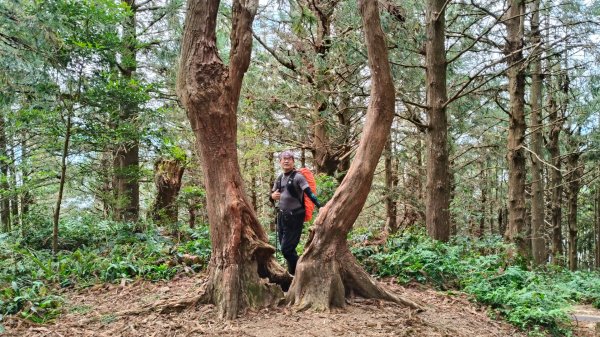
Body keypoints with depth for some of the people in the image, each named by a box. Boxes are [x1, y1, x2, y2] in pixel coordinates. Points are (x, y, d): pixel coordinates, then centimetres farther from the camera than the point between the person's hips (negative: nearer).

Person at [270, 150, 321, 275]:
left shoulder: (298, 177, -11)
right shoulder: (279, 179, 10)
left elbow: (309, 193, -21)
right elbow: (272, 194, 19)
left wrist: (320, 207, -35)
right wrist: (273, 196, -6)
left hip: (295, 217, -7)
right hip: (282, 216, 7)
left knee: (286, 249, -8)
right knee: (285, 248, 13)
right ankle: (293, 274, 27)